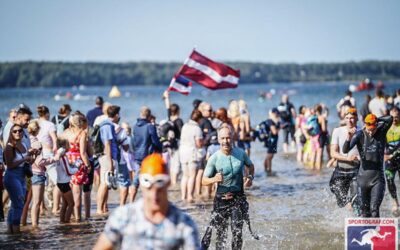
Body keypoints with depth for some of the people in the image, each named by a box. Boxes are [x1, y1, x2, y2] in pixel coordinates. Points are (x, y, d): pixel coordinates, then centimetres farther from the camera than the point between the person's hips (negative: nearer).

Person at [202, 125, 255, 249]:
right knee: (221, 233, 5)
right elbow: (204, 181, -5)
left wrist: (250, 177, 1)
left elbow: (250, 166, 20)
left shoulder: (241, 153, -2)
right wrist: (214, 179, -26)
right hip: (221, 199, 0)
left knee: (237, 231, -12)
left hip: (238, 197, 0)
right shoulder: (214, 158, -10)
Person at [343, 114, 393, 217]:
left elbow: (390, 119, -19)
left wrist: (377, 119, -11)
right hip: (363, 176, 1)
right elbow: (345, 150, -18)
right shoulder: (360, 135, -6)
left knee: (374, 209, -9)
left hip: (378, 178, -1)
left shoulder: (381, 132, -2)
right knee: (365, 209, 9)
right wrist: (348, 139, -37)